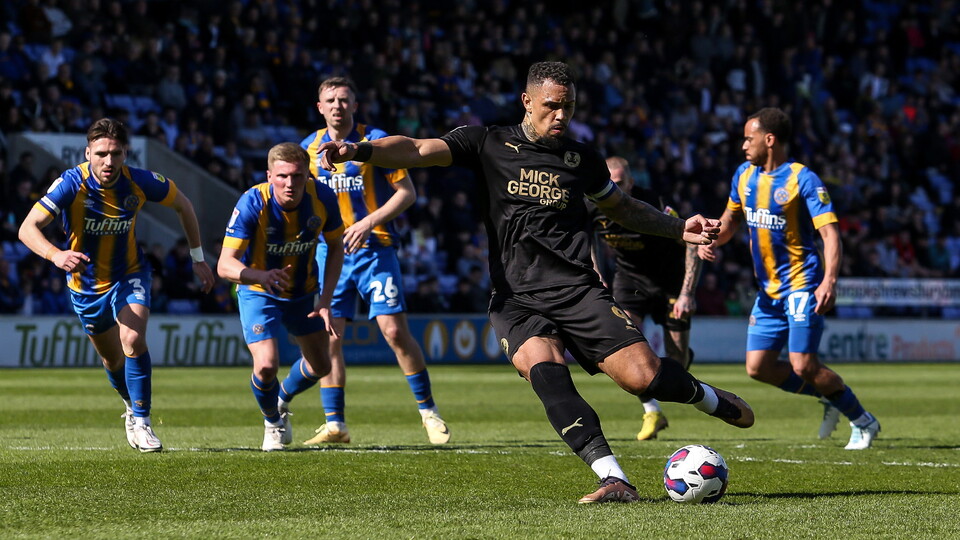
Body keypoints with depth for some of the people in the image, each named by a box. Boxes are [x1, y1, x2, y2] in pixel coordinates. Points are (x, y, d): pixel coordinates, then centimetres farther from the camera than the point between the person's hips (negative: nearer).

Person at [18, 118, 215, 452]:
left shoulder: (140, 182, -21)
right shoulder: (71, 184, -26)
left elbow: (182, 205, 0)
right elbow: (27, 228, -34)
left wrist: (198, 258, 2)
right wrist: (55, 255, -53)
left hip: (129, 274, -1)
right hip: (86, 283, 1)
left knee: (133, 341, -25)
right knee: (112, 358, 16)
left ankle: (140, 421, -13)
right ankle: (133, 405, 46)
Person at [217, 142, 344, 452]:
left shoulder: (323, 199, -21)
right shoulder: (252, 203, -31)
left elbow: (335, 247, -3)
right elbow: (225, 265, -34)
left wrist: (326, 299, -12)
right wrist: (262, 276, -54)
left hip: (304, 292, 4)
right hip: (258, 292, -4)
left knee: (320, 366, 12)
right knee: (266, 366, -20)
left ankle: (281, 402, 46)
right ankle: (272, 421, 14)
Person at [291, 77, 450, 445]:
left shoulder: (374, 140, -4)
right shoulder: (310, 147, 9)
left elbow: (407, 192, -5)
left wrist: (369, 222, -16)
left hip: (374, 249, -4)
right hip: (330, 253, 4)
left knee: (394, 330, -11)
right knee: (328, 338, -2)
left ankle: (428, 411, 2)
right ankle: (335, 425, 5)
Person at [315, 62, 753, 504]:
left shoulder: (582, 159, 14)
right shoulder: (488, 144, 5)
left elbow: (621, 207, 31)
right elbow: (416, 151, -8)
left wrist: (680, 230, 22)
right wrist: (358, 150, -26)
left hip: (578, 289, 2)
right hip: (516, 299, -2)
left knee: (643, 376, -13)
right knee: (545, 368, -31)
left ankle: (706, 397, 22)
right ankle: (614, 480, -36)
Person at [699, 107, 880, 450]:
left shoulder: (803, 179, -14)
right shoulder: (744, 176, 8)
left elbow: (830, 232, -20)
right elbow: (731, 219, 24)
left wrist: (829, 281, -33)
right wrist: (711, 240, 2)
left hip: (802, 283, -8)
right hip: (768, 289, 8)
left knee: (803, 366, -15)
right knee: (758, 366, 2)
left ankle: (862, 422, 4)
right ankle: (829, 399, 21)